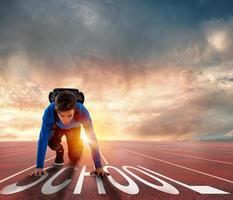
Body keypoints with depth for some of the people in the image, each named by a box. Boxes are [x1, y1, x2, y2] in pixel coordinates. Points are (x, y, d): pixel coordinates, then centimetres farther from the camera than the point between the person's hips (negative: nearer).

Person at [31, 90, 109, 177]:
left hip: (74, 128, 0)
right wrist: (39, 167, -38)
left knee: (74, 159, -4)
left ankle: (79, 145, 30)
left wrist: (98, 167, -40)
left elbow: (92, 138, -39)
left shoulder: (82, 111, -41)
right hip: (57, 127, 0)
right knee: (52, 143, -29)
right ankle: (59, 151, 6)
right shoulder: (49, 111, -41)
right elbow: (43, 139, -37)